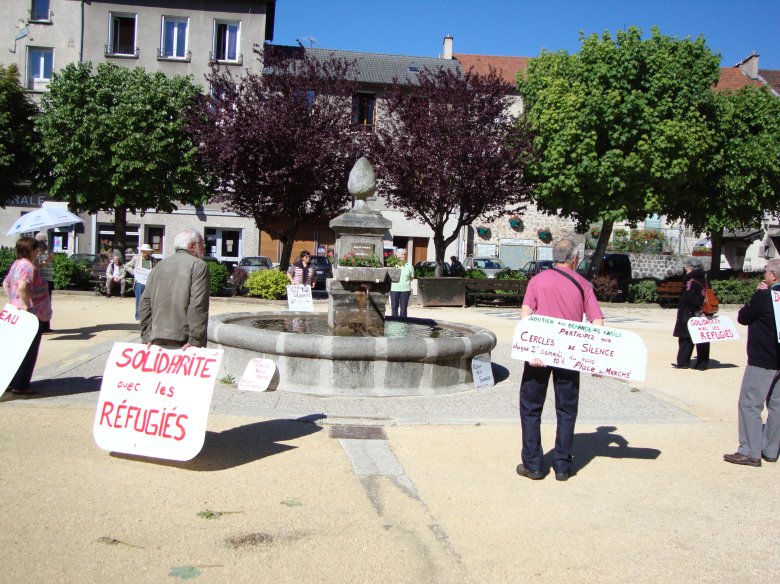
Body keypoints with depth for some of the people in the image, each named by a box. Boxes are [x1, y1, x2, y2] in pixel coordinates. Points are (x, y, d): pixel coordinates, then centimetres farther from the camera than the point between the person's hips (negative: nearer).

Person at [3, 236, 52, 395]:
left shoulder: (16, 264, 11)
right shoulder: (29, 266, -19)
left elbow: (6, 284, 21)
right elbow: (22, 287, -35)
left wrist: (13, 301, 17)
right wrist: (27, 305, -25)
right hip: (33, 315, -10)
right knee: (28, 351, -1)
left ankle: (14, 382, 24)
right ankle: (20, 385, 4)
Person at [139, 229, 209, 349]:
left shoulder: (159, 267, 18)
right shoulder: (198, 265, -3)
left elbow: (144, 304, 13)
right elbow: (198, 306, -13)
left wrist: (148, 337, 12)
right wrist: (195, 341, -14)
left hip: (157, 340, 6)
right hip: (182, 341, -6)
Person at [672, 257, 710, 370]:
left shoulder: (691, 281, -12)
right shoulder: (704, 281, 12)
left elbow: (686, 298, -21)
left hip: (690, 315, -7)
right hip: (703, 316, 7)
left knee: (685, 339, 0)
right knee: (702, 340, 7)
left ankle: (682, 362, 3)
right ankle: (702, 363, 11)